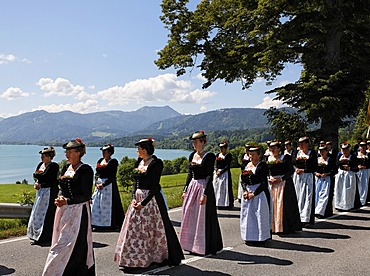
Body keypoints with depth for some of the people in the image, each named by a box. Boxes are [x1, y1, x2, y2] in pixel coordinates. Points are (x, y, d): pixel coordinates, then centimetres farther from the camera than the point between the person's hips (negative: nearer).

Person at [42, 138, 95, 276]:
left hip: (78, 211, -8)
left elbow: (86, 196, -13)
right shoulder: (66, 168, 12)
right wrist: (60, 197, -4)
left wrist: (67, 201, -20)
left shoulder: (85, 170, -11)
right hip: (63, 211, 8)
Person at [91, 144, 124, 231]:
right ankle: (97, 224, 12)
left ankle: (111, 225, 3)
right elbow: (97, 174, 12)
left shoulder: (113, 162, -5)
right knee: (96, 204, 5)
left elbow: (112, 176, -11)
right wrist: (96, 183, -5)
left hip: (108, 185, -6)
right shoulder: (100, 161, 14)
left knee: (108, 204, -5)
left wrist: (103, 184, -18)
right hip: (98, 184, 7)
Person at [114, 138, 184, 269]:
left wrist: (144, 203, -18)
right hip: (138, 197, 7)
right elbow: (135, 182, 10)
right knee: (134, 228, 8)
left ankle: (161, 256, 17)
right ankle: (134, 258, 19)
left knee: (154, 228, 1)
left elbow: (154, 186, -15)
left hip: (152, 198, -7)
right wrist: (134, 198, -5)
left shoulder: (156, 163, -11)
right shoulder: (139, 162, 11)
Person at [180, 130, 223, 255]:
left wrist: (205, 193, -20)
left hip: (204, 186, -7)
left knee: (203, 218, -1)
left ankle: (204, 246, 11)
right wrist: (185, 190, 11)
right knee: (189, 216, 11)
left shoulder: (209, 156, -11)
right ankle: (192, 245, 23)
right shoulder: (192, 155, 10)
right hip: (192, 186, 7)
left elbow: (210, 176, -14)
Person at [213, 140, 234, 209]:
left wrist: (221, 172, -15)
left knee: (225, 188, -6)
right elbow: (215, 165, 9)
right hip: (217, 173, 6)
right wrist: (217, 171, -9)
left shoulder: (228, 155, -2)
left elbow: (228, 166, -8)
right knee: (217, 188, 4)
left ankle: (227, 204, -1)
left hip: (225, 173, -6)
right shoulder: (217, 155, 14)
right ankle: (219, 203, 10)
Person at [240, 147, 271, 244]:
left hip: (259, 192, -7)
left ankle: (259, 237, 5)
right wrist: (245, 191, -8)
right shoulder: (247, 165, 12)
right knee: (247, 214, 9)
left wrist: (254, 193, -17)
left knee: (258, 214, -3)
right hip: (247, 192, 7)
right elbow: (243, 181, 9)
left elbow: (264, 183, -14)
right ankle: (249, 237, 18)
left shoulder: (262, 166, -8)